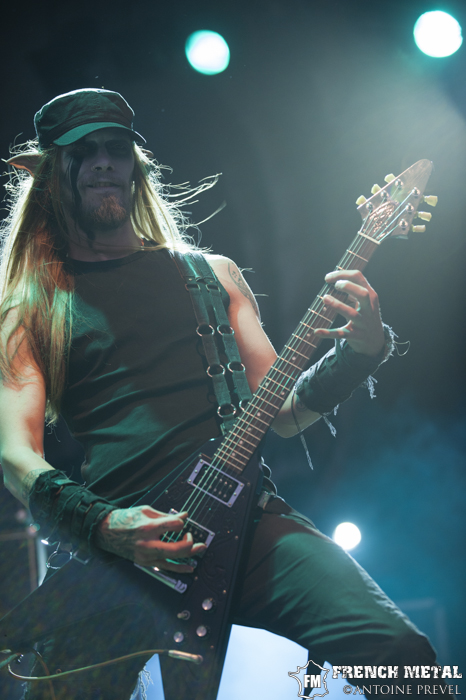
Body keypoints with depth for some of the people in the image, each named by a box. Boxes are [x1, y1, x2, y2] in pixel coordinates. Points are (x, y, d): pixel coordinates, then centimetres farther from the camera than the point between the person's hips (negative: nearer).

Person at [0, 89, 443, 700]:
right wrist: (98, 524, -16)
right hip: (105, 544, -1)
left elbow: (283, 409, 21)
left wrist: (361, 349, 2)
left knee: (397, 651, -22)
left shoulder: (212, 275, 22)